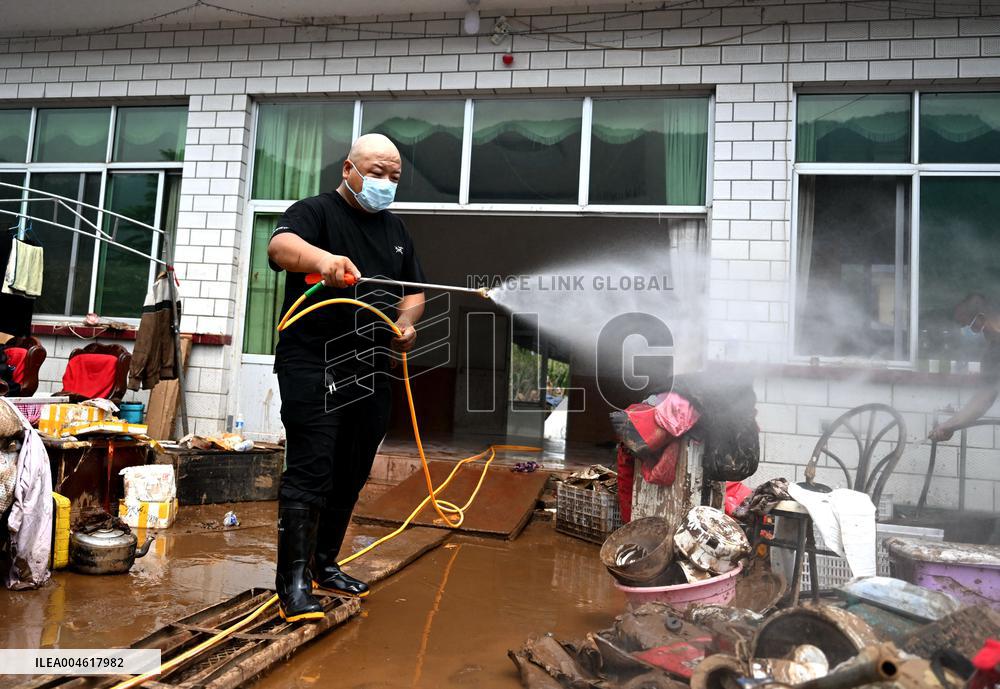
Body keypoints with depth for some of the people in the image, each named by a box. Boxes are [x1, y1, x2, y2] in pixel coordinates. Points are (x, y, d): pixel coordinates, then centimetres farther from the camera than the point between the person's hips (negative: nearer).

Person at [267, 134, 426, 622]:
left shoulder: (395, 229, 18)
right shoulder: (315, 211, -2)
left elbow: (414, 292, 21)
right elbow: (280, 246, -24)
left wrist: (406, 322, -1)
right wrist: (321, 257, -45)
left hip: (369, 371, 7)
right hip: (312, 365, -7)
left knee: (351, 475, 13)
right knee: (310, 471, -10)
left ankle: (324, 564, 27)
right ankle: (293, 579, -1)